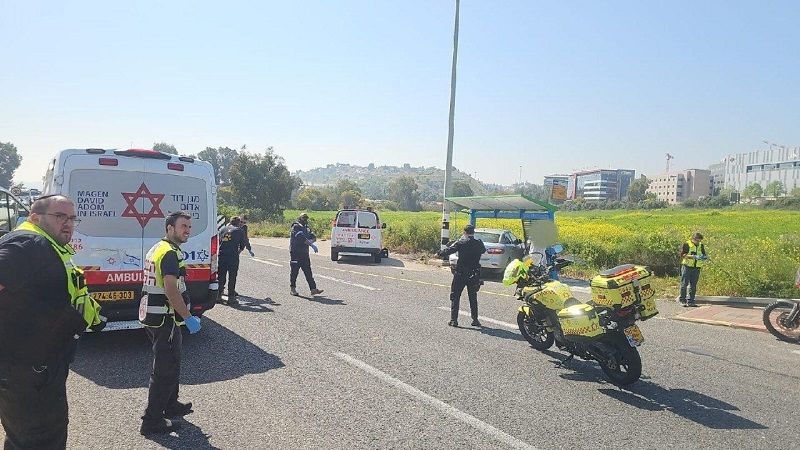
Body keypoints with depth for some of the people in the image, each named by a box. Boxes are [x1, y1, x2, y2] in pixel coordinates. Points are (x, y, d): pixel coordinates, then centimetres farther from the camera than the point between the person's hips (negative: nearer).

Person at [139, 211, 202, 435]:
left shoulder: (157, 248, 14)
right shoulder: (170, 253, -18)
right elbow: (171, 290, -27)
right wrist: (188, 317, -22)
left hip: (151, 314, 10)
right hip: (164, 318, -10)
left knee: (170, 363, 22)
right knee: (166, 368, -3)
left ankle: (171, 405, 36)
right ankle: (152, 421, 4)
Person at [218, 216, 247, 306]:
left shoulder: (222, 229, 18)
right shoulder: (240, 230, 8)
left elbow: (218, 242, 17)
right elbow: (242, 245, 10)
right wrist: (239, 251, 28)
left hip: (221, 255, 4)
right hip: (233, 256, -4)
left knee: (221, 276, 13)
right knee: (232, 277, 2)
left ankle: (219, 296, 17)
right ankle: (231, 298, 3)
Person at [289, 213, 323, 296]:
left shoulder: (306, 228, 18)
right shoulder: (296, 227, -8)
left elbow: (313, 237, 11)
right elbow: (301, 238, -22)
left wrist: (311, 240, -14)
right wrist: (312, 245, -28)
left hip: (305, 253, 7)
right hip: (295, 253, -7)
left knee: (308, 272, 3)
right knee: (294, 271, 2)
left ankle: (313, 289, 0)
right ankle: (292, 288, 14)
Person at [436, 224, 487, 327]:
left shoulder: (461, 243, -11)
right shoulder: (479, 243, -1)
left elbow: (448, 250, -9)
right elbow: (483, 250, 20)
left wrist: (439, 253, 7)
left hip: (460, 274, -3)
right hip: (474, 275, 3)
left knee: (455, 296, 6)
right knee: (473, 297, 15)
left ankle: (453, 320, 3)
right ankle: (475, 320, 16)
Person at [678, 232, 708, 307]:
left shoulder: (701, 246, 13)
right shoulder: (686, 244, -4)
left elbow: (704, 255, 19)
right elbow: (682, 255, -13)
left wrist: (705, 257, -6)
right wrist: (693, 257, -23)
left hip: (696, 268, 5)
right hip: (687, 267, -5)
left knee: (693, 285, 6)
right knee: (684, 284, -4)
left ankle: (690, 301, 10)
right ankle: (682, 300, 3)